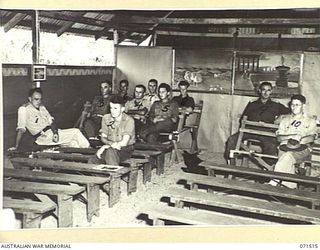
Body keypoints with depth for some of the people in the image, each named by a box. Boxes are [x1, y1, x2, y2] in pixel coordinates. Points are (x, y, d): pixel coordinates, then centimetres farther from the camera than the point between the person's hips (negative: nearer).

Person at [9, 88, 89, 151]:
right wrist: (16, 147, -17)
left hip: (52, 132, 7)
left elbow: (51, 121, 9)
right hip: (44, 137, -7)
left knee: (73, 143, -9)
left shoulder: (42, 107, 16)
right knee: (76, 132, -11)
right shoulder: (23, 109, -7)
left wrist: (55, 132, -11)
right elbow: (21, 129, -13)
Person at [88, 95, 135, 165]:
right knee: (91, 161, -23)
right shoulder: (106, 118, 2)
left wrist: (105, 147, -23)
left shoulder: (129, 120, -13)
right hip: (110, 148, 4)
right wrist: (111, 143, -18)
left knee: (110, 151, -36)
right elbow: (103, 138, 4)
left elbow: (124, 143, -19)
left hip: (126, 150, -4)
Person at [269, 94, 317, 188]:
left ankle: (273, 183, -42)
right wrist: (291, 136, -6)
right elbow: (279, 137, 13)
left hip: (303, 149, -2)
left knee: (289, 155, -36)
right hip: (285, 147, 2)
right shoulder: (285, 119, 26)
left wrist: (299, 140, -17)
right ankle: (291, 186, -41)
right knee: (288, 162, -34)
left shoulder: (310, 121, 21)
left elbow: (311, 138, 3)